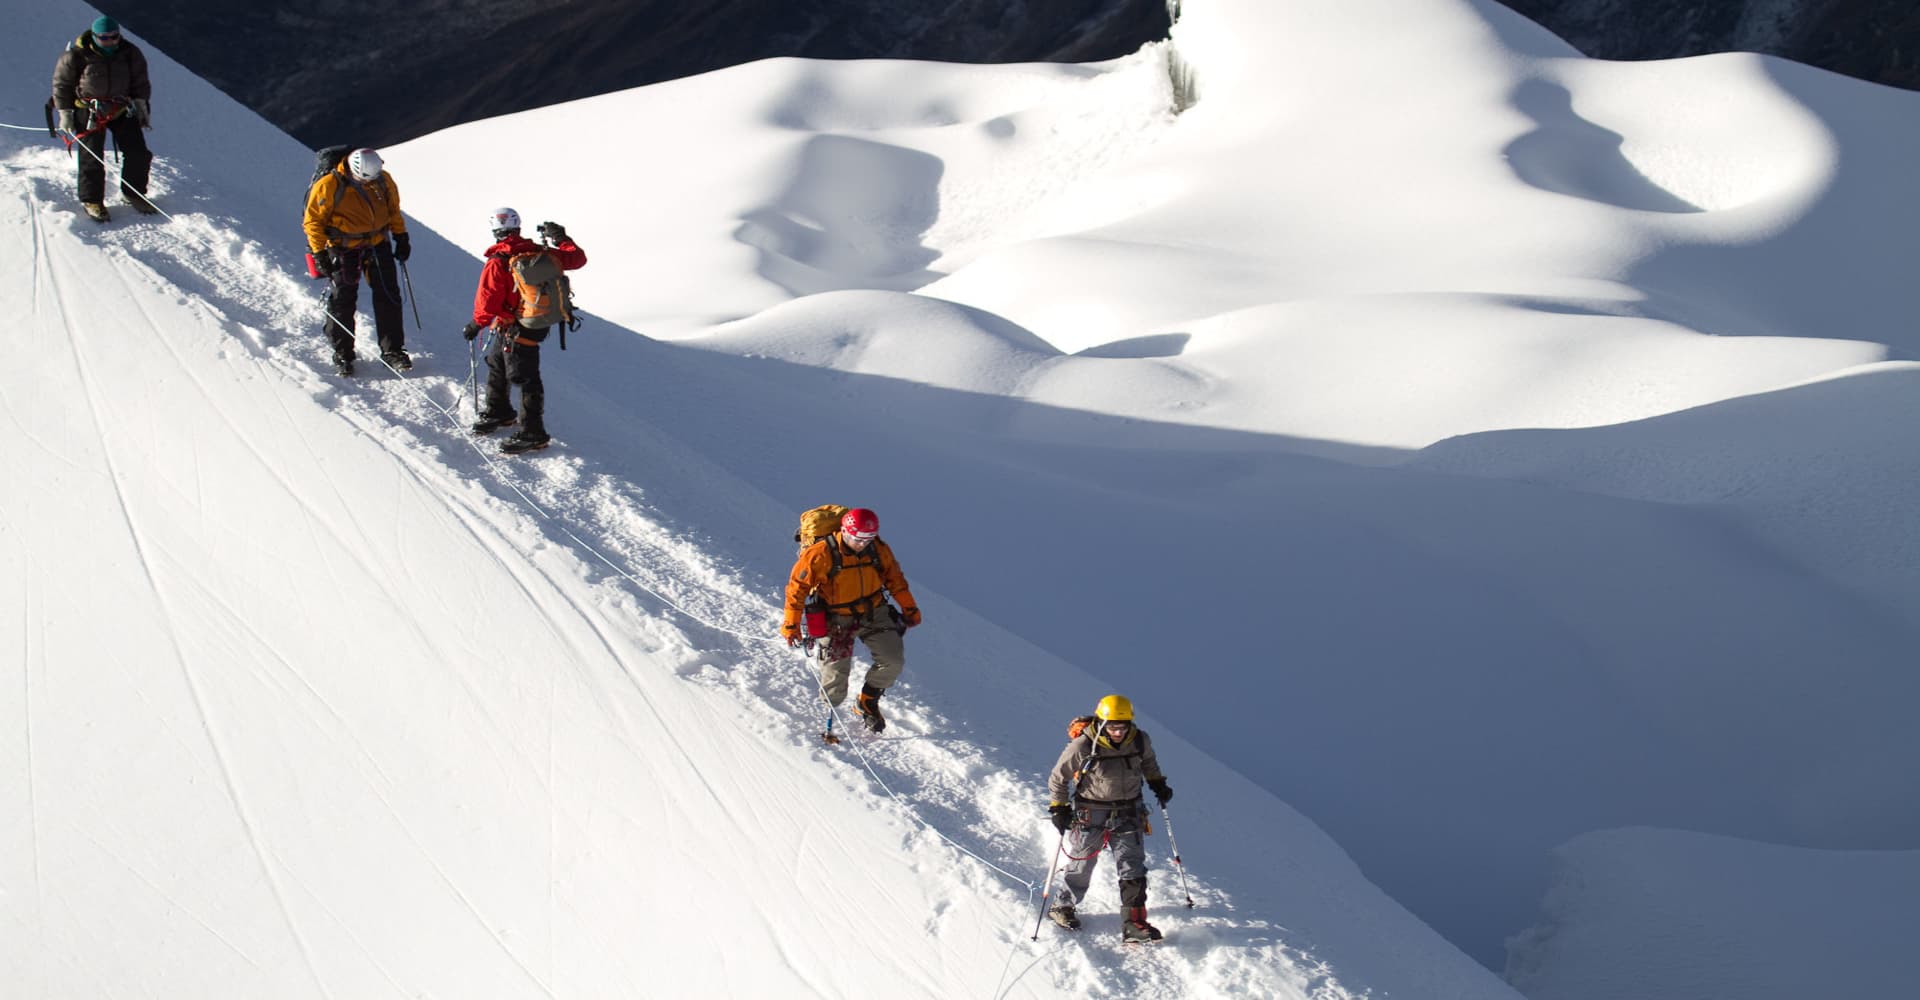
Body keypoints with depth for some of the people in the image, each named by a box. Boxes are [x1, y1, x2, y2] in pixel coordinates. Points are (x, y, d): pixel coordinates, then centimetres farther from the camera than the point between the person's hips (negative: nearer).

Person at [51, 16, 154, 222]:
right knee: (92, 158, -8)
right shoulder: (76, 56, -13)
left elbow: (140, 82, 11)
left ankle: (133, 193, 17)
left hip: (122, 110, 3)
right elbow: (61, 84, -2)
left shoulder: (130, 54, -4)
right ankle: (91, 201, 7)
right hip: (88, 111, -3)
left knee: (139, 154, -2)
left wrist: (141, 105, 6)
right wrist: (65, 113, -3)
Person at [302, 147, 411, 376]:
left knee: (388, 297, 2)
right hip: (344, 249, -3)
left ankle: (393, 350, 12)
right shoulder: (329, 186, -18)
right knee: (343, 302, -3)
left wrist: (401, 237, 12)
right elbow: (313, 221, -9)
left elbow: (393, 209, 13)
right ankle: (342, 354, 9)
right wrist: (319, 254, -12)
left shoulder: (383, 180, -5)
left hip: (378, 246, 3)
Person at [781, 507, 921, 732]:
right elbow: (797, 587, -12)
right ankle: (826, 711, 25)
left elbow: (895, 578, 9)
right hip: (837, 620, -4)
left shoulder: (879, 549, -9)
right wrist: (791, 625, -12)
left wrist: (909, 608, 12)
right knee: (836, 676, -8)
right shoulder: (820, 554, -22)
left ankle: (867, 702, 13)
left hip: (874, 613, 4)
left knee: (893, 661, -10)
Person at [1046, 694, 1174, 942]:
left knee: (1133, 869, -3)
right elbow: (1058, 778, -6)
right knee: (1081, 866, 12)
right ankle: (1063, 908, 34)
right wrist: (1058, 807, -8)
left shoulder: (1139, 741, -9)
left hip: (1127, 815, 3)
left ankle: (1135, 922, 0)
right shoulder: (1082, 747, -21)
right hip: (1090, 816, -3)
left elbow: (1148, 762, 17)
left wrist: (1157, 783, 9)